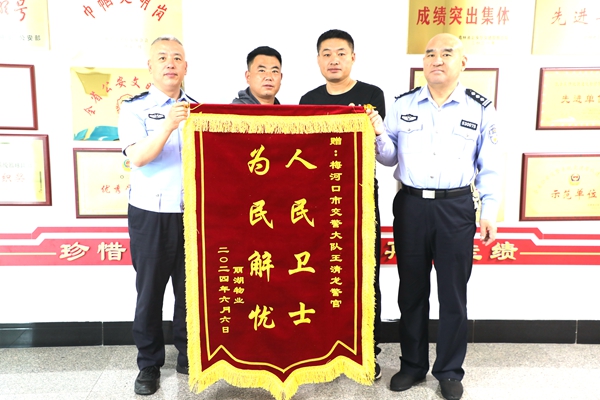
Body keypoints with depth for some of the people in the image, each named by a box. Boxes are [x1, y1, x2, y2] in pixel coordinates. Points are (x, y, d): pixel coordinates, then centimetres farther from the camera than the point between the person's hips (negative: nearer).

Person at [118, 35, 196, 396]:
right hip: (150, 214, -2)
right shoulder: (135, 108, -1)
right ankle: (149, 363, 23)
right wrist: (167, 126, -30)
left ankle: (188, 356, 27)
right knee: (150, 290, 7)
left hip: (192, 213, 3)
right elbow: (137, 158, -16)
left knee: (191, 288, 9)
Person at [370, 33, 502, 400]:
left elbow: (489, 167, 4)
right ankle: (413, 365, 29)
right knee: (412, 291, 12)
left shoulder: (480, 109, 1)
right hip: (410, 206, 2)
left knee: (453, 294, 8)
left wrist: (490, 211, -1)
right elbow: (390, 158, 7)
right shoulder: (403, 105, 5)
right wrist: (379, 134, -11)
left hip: (456, 209, -1)